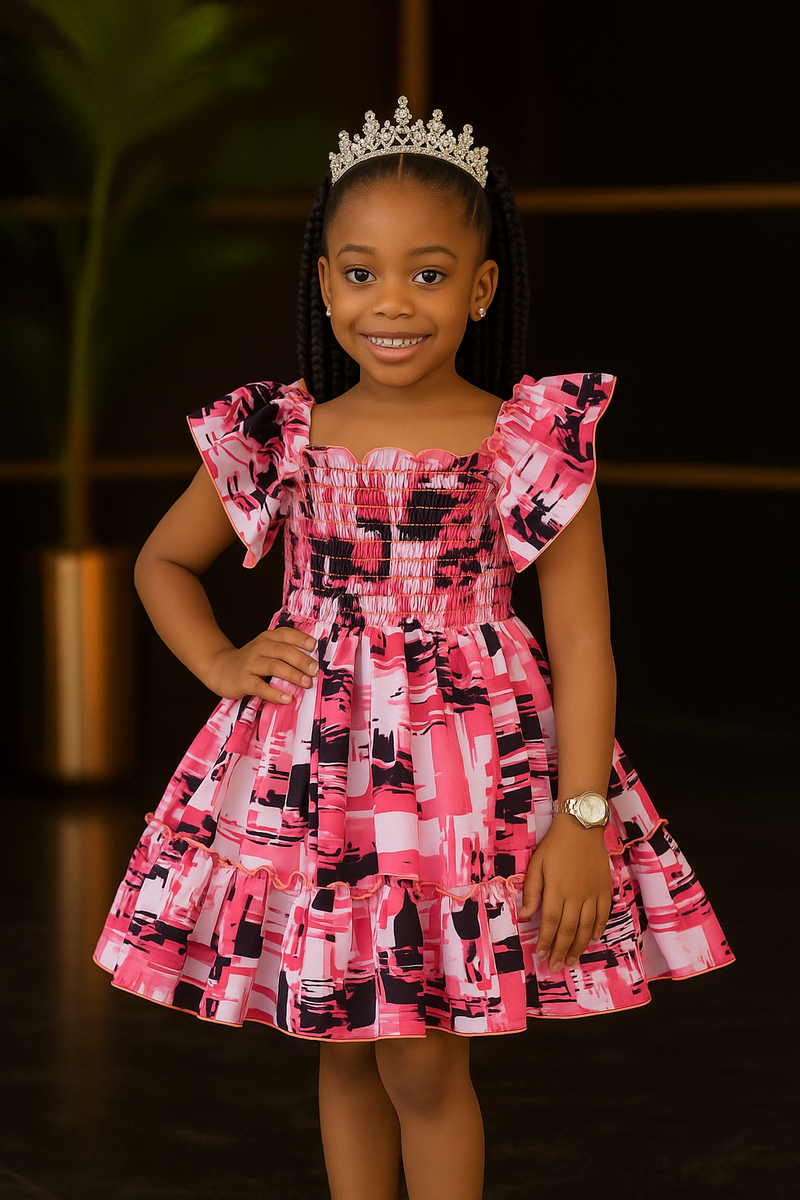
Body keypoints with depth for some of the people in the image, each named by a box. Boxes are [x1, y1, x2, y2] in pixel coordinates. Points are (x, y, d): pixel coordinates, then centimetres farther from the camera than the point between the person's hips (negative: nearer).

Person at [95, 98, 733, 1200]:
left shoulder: (534, 441, -7)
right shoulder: (275, 439, 1)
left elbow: (581, 637, -6)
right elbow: (164, 561, 18)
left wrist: (583, 816, -11)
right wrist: (222, 664, 1)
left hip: (475, 773, -3)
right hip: (310, 773, 3)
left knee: (424, 1066, 0)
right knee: (344, 1052, 14)